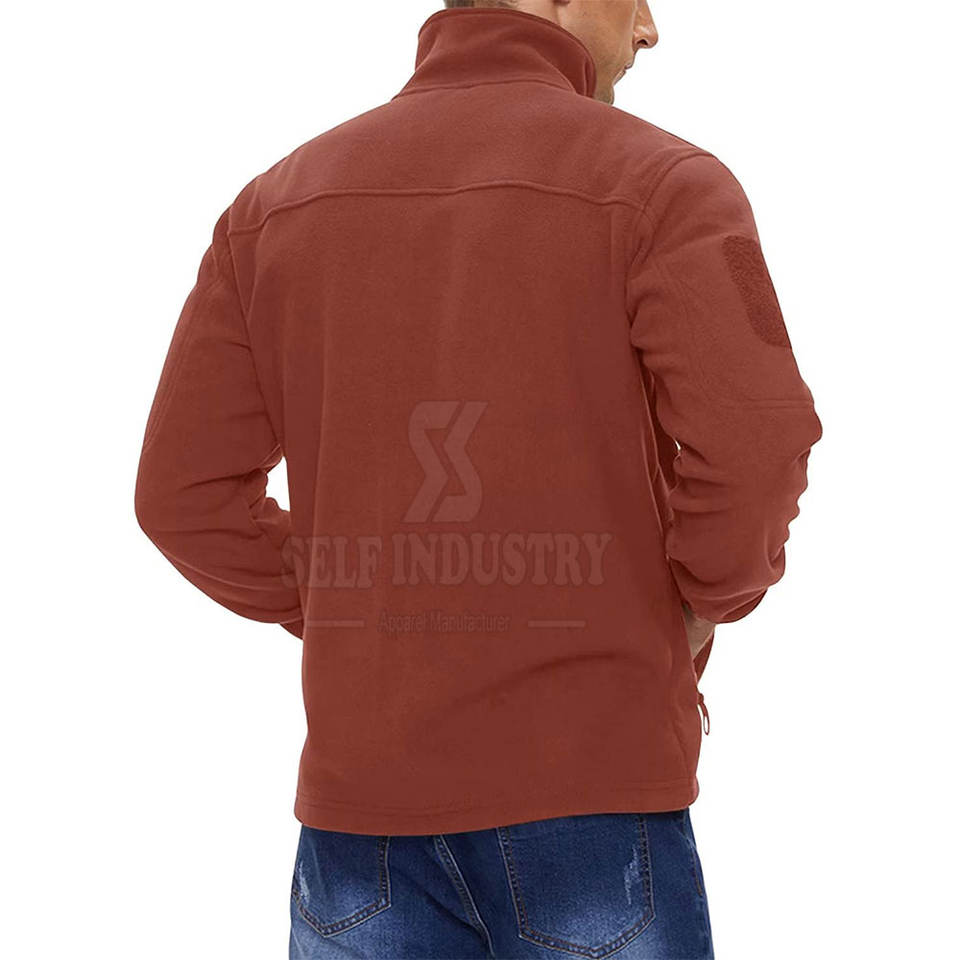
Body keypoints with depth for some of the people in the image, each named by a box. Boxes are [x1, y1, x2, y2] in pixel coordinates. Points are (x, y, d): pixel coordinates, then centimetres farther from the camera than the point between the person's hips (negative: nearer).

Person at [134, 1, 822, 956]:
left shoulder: (276, 200, 6)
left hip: (358, 789, 4)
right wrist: (693, 615, 5)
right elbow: (752, 471, -16)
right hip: (593, 780, -3)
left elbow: (188, 493, 3)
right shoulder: (665, 185, -7)